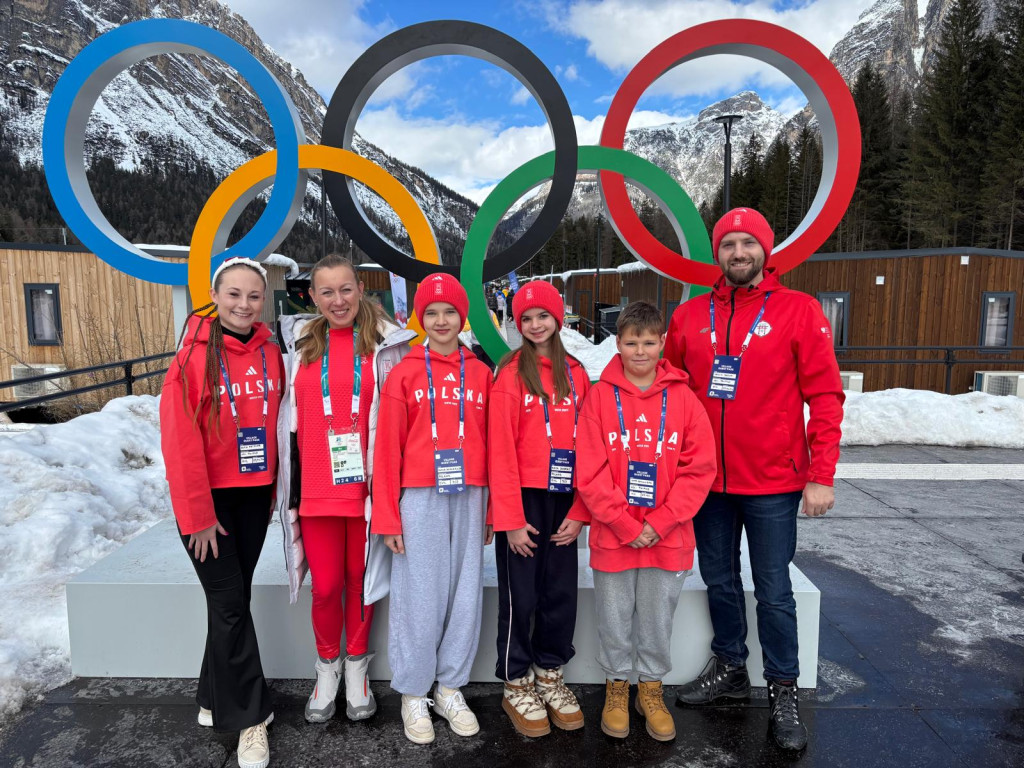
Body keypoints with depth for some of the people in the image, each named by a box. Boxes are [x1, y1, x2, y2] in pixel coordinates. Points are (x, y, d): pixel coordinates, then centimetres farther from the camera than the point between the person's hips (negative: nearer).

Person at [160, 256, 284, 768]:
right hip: (208, 498, -4)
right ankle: (250, 718, 14)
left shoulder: (270, 354, 1)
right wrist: (198, 514, -13)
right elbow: (180, 440, -13)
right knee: (230, 604, -1)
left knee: (233, 599, 15)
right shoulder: (194, 356, -12)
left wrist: (275, 486, 6)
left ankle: (216, 701, 33)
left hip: (255, 495, 4)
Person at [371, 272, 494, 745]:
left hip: (470, 497, 3)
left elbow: (492, 445, 8)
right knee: (420, 597, 4)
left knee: (465, 595, 9)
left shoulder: (481, 374, 7)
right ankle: (413, 695, 22)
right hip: (420, 498, -2)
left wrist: (493, 507, 5)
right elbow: (388, 449, -2)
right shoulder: (405, 373, 1)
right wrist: (387, 516, -5)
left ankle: (451, 689, 27)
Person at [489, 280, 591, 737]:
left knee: (561, 593, 11)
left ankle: (550, 676, 31)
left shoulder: (576, 374, 7)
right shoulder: (510, 373, -5)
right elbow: (501, 451, -9)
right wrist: (511, 518, -12)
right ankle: (516, 686, 24)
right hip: (523, 499, -4)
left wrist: (579, 511, -1)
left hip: (563, 500, 4)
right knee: (521, 596, 6)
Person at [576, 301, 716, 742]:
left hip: (668, 536, 1)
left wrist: (660, 523, -10)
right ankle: (616, 686, 35)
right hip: (612, 535, -1)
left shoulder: (682, 397, -2)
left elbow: (699, 468, -4)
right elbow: (590, 471, -8)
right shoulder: (600, 396, -5)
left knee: (658, 618, 15)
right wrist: (625, 524, -12)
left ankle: (651, 689, 36)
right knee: (614, 619, 13)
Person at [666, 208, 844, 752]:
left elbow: (825, 396, -7)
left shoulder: (799, 311, -5)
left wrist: (821, 476, -11)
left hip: (773, 483, -3)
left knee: (774, 591, 7)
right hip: (707, 480, 3)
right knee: (719, 581, 16)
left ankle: (783, 692, 26)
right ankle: (729, 669, 36)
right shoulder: (689, 316, 4)